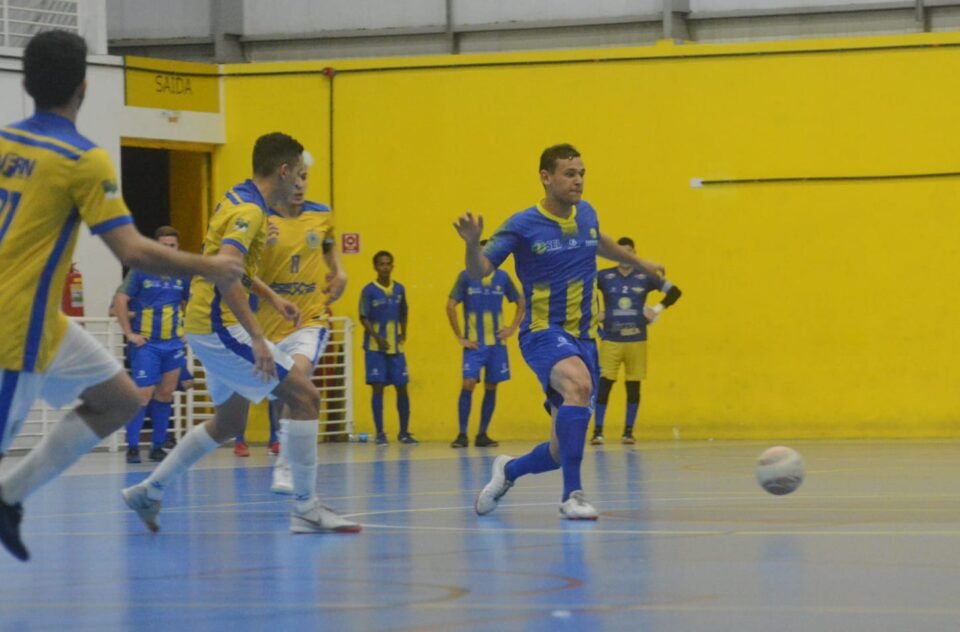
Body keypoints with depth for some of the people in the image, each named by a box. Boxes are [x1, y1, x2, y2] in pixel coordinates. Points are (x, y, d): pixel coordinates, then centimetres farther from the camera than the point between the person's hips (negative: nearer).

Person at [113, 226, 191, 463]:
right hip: (146, 344, -5)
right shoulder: (141, 271, -5)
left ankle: (157, 446, 16)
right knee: (143, 395, -10)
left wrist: (186, 331, 12)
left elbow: (190, 304, 24)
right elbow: (120, 300, -7)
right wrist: (129, 334, -11)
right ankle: (132, 447, -4)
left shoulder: (182, 276, 8)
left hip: (173, 343, 5)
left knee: (165, 394, 7)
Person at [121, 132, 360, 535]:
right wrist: (257, 338, -32)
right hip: (219, 326, -10)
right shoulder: (250, 211, -18)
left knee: (229, 422, 21)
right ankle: (306, 511, -9)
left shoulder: (239, 199, 13)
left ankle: (149, 492, 24)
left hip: (207, 327, 10)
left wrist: (271, 298, 21)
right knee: (304, 396, -9)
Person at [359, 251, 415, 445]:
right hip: (375, 348, -4)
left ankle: (404, 432, 13)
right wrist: (377, 337, -18)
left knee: (402, 388, 4)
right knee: (378, 388, -4)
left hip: (396, 348, 4)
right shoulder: (369, 291, -6)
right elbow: (363, 318, -8)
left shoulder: (399, 289, 7)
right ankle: (380, 433, 1)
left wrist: (403, 335, 7)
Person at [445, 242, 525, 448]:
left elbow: (521, 303, 16)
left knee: (491, 387, 3)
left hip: (497, 342, 3)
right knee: (468, 384, -13)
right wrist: (459, 337, -7)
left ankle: (482, 435, 12)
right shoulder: (466, 277, -3)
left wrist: (513, 327, 3)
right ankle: (462, 435, -8)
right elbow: (450, 306, -4)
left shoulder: (502, 277, 5)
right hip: (474, 343, -3)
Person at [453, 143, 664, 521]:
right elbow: (479, 272, -12)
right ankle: (572, 495, -32)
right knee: (579, 385, -38)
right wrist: (473, 244, -32)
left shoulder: (586, 214, 6)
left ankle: (509, 470, 36)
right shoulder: (523, 225, -10)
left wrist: (639, 263, 42)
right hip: (543, 332, -6)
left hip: (583, 338, 6)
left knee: (563, 451, 3)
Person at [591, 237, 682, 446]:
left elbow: (674, 291, 7)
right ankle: (597, 431, -2)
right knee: (604, 384, -8)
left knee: (633, 387, 4)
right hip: (610, 340, -1)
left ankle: (628, 432, 13)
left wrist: (658, 309, -5)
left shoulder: (645, 277, 4)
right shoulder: (604, 276, 0)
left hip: (637, 340, 1)